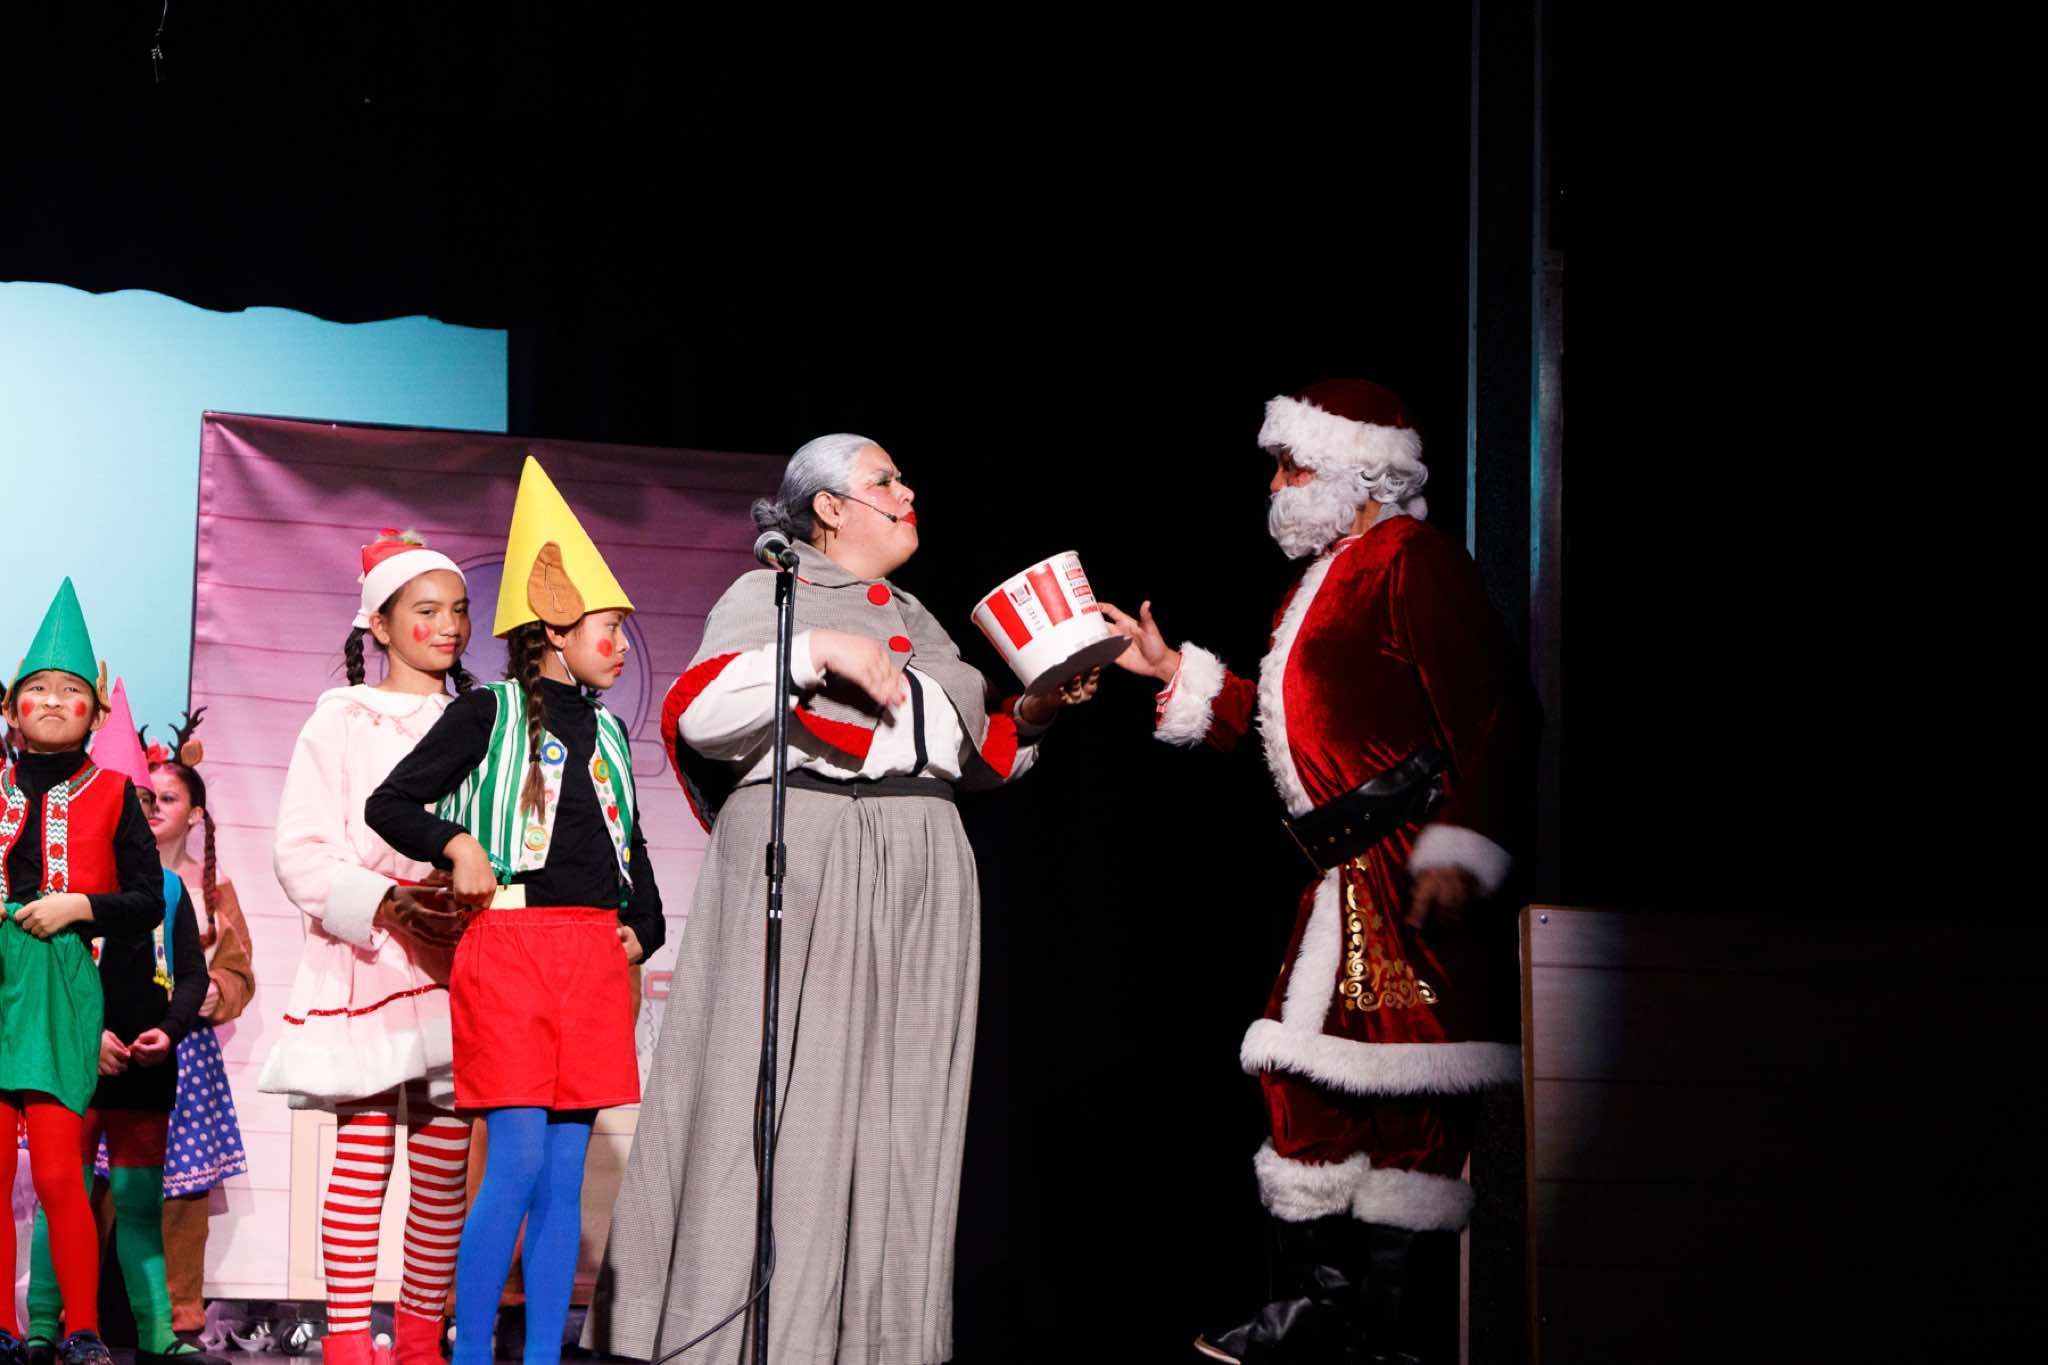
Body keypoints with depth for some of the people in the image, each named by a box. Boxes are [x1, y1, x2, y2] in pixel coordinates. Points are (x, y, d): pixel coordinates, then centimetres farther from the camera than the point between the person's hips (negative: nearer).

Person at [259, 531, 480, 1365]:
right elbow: (301, 853, -3)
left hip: (456, 965, 4)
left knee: (445, 1168, 2)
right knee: (365, 1154, -7)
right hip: (366, 961, -4)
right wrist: (385, 904, -18)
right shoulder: (342, 723, 3)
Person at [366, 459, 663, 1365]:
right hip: (509, 948, -6)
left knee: (566, 1169, 4)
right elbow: (388, 804, 0)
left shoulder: (605, 730, 18)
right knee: (518, 1160, -12)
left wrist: (643, 928, 11)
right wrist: (456, 847, -15)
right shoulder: (489, 712, 1)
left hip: (593, 957, 6)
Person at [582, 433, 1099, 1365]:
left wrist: (1030, 716, 9)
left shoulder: (917, 619, 24)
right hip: (801, 861, -6)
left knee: (899, 1106, 1)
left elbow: (974, 756, 27)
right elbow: (698, 714, -9)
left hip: (918, 884, 6)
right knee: (785, 1098, -10)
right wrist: (817, 650, -16)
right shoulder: (766, 593, 5)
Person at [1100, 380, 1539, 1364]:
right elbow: (1285, 721, 28)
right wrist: (1174, 673, 24)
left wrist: (1461, 850, -23)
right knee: (1300, 1069, 11)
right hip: (1346, 876, 10)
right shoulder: (1326, 576, 23)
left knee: (1405, 1088, -8)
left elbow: (1492, 714, -16)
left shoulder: (1412, 558, -8)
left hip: (1412, 868, -10)